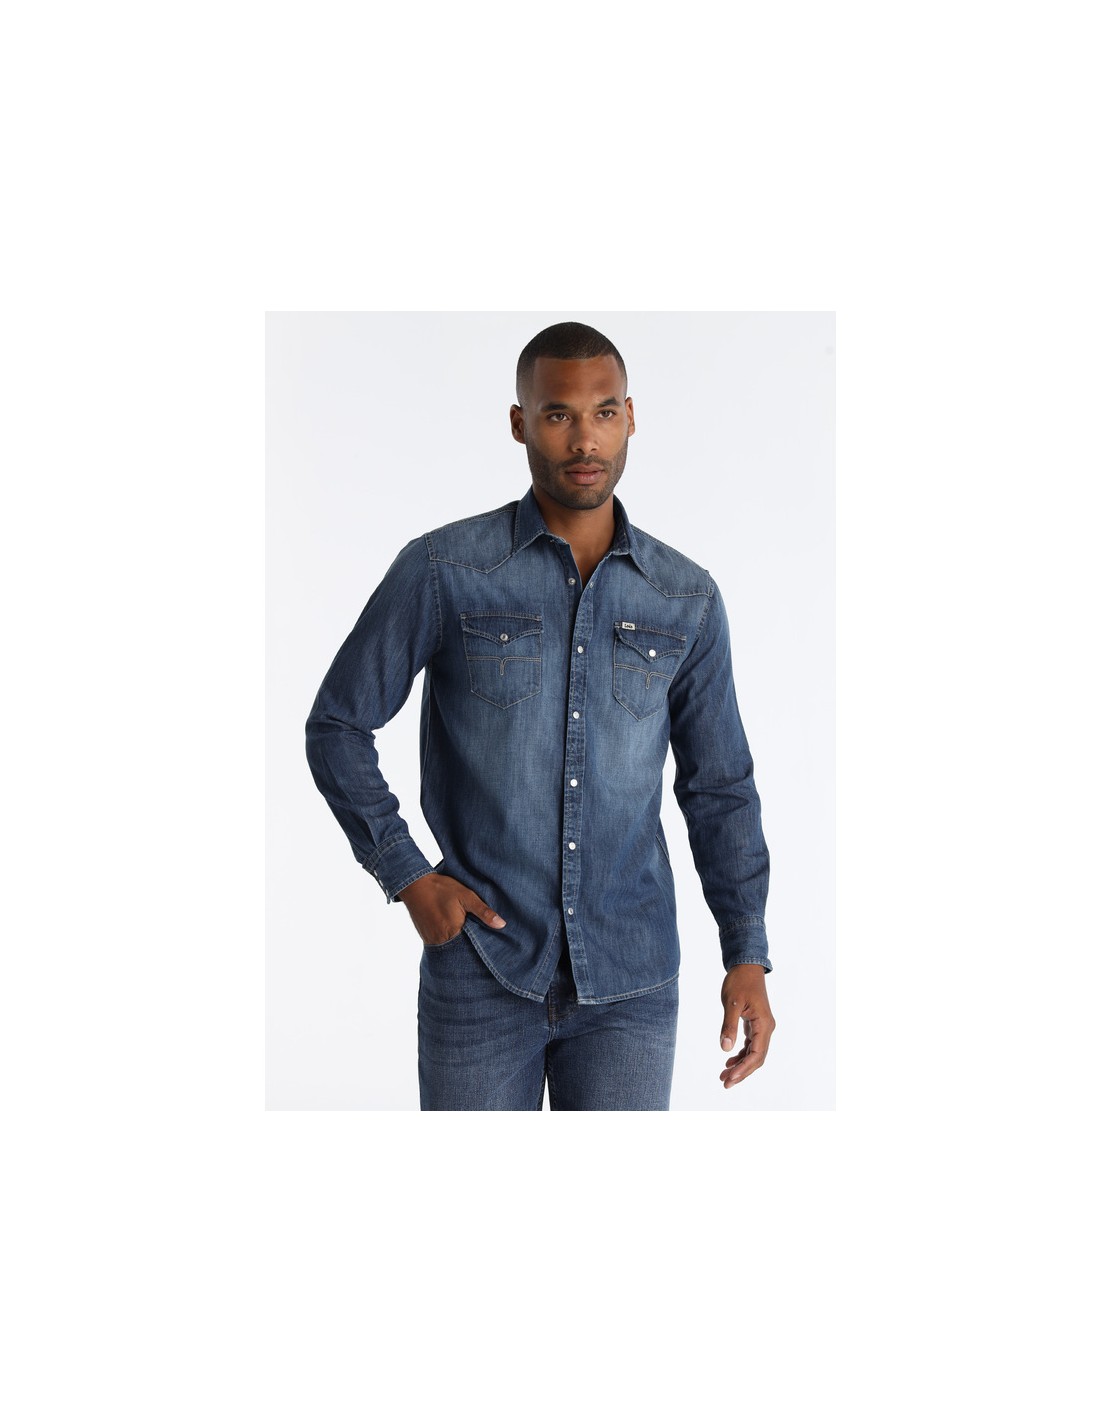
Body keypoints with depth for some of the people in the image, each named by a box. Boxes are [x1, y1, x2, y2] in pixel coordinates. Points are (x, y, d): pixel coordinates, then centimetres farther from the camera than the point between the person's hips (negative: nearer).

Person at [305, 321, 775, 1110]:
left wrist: (748, 956, 2)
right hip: (481, 971, -2)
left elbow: (720, 787, 9)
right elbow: (337, 726, 3)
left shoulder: (688, 598, 3)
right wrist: (406, 874, -6)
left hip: (630, 985, 2)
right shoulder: (442, 570, -4)